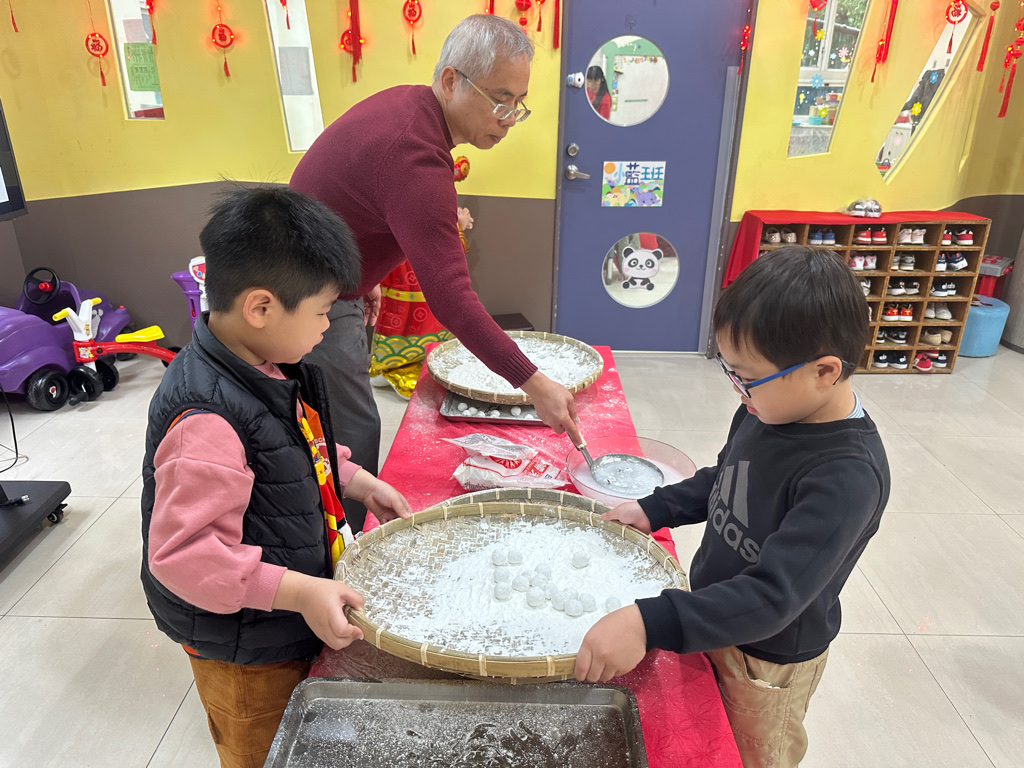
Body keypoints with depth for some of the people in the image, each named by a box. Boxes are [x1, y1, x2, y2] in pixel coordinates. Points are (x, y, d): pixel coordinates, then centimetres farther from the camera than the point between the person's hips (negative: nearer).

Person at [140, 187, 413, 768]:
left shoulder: (264, 368, -4)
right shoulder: (207, 419, -34)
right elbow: (182, 553, -33)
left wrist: (356, 481, 3)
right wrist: (301, 591, -33)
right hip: (246, 654, -8)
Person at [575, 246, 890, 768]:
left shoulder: (848, 477, -34)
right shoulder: (767, 410, -10)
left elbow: (774, 594, -39)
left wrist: (650, 624, -46)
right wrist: (653, 510, -1)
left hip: (767, 661, -6)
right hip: (712, 624, 6)